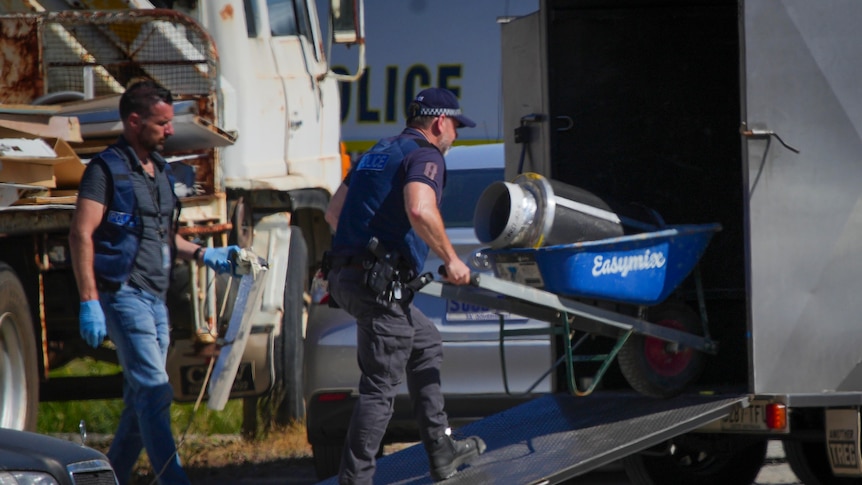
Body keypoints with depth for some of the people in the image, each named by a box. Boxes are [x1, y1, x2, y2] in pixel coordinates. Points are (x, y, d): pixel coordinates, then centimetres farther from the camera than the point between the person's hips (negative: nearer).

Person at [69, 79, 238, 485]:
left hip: (155, 297, 8)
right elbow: (81, 234, -14)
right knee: (154, 392, -15)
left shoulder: (159, 171, 18)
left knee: (141, 398, 9)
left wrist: (205, 255, 10)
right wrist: (89, 302, -20)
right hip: (123, 294, -8)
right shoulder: (107, 168, -8)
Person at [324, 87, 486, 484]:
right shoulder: (425, 156, -7)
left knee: (426, 343, 26)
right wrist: (451, 260, -17)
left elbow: (333, 212, 22)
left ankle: (440, 453, 29)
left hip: (345, 275, 10)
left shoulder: (377, 153, 20)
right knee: (380, 387, -6)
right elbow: (420, 210, -27)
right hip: (381, 284, -10)